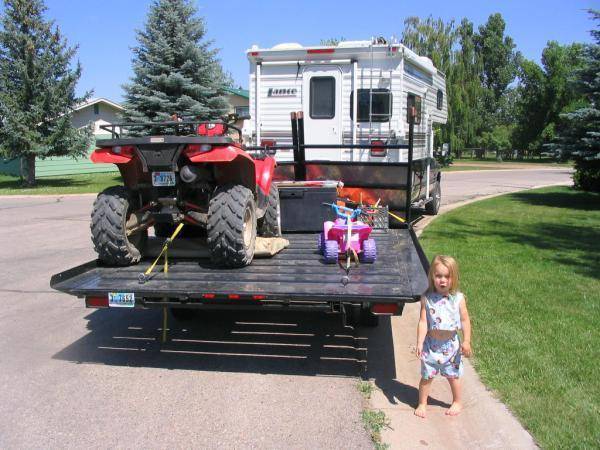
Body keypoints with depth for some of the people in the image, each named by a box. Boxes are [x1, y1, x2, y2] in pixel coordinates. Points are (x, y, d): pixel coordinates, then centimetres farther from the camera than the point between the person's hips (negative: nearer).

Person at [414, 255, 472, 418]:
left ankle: (457, 402, 39)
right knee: (426, 376, 10)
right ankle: (422, 404, 29)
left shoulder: (458, 298, -10)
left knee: (453, 376, 17)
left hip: (451, 344, 1)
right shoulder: (427, 298, -12)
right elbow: (423, 322, -11)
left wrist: (466, 341, -10)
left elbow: (465, 320, -4)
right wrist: (419, 343, -15)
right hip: (431, 344, 0)